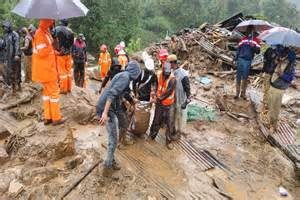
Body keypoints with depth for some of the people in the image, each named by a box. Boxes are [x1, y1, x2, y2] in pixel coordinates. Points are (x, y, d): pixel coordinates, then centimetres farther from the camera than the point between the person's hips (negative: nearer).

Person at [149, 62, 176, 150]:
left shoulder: (172, 79, -19)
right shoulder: (159, 75, -3)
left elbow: (169, 92, -22)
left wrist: (160, 98, -14)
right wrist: (157, 95, 9)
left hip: (169, 105, -3)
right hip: (159, 104, 3)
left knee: (170, 124, 3)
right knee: (156, 121, 16)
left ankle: (168, 141, 18)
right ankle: (151, 136, 36)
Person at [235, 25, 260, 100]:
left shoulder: (256, 40, 5)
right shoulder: (243, 39, 12)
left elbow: (258, 51, -2)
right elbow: (238, 49, 12)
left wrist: (254, 47, -22)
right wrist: (236, 58, 4)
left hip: (248, 61, -1)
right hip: (240, 59, 1)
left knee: (245, 78, 4)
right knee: (238, 77, 1)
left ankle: (243, 93, 14)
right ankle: (237, 93, 6)